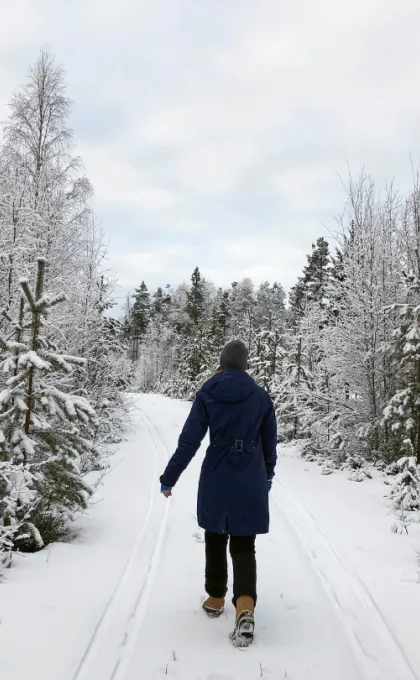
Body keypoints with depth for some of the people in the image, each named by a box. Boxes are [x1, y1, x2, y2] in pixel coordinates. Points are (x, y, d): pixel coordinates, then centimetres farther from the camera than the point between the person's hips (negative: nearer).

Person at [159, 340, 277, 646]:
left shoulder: (207, 395, -7)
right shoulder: (261, 396, -2)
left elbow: (189, 441, -9)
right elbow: (269, 441, 7)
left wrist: (169, 478, -1)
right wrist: (268, 473, 23)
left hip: (216, 478, 0)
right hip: (250, 481, 1)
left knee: (215, 538, 21)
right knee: (244, 543, 8)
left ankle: (216, 598, 31)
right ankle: (245, 605, -11)